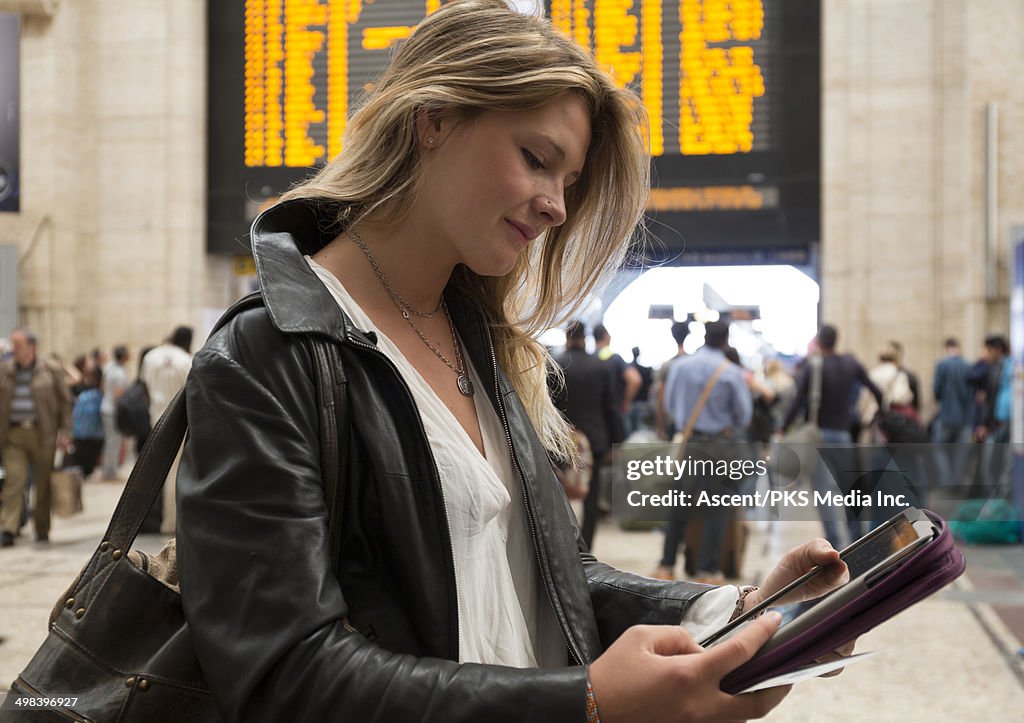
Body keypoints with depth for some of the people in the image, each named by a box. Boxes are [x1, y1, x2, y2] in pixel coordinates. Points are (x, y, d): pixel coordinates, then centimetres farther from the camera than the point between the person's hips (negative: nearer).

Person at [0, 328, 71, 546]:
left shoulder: (51, 371, 2)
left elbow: (64, 402, 7)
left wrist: (63, 432, 0)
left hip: (42, 435, -1)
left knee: (43, 485, 6)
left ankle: (42, 530, 19)